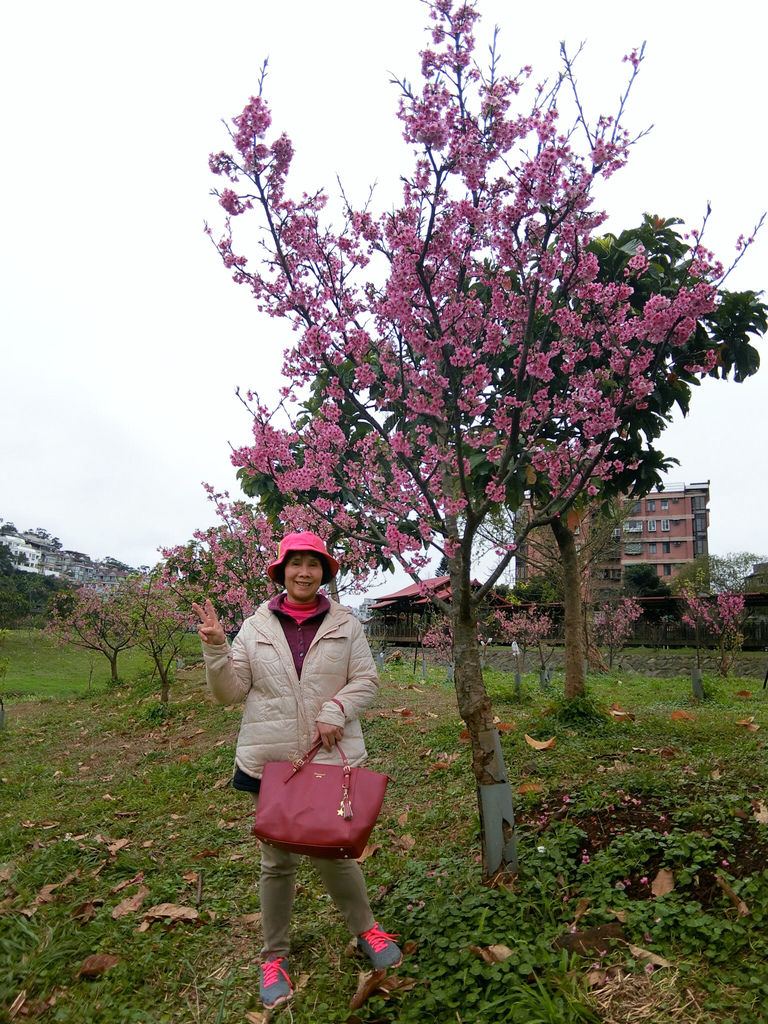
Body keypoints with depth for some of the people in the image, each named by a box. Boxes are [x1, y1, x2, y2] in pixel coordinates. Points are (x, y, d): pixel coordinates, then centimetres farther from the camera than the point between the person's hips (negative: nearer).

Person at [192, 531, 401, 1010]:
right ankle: (275, 956, 34)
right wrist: (216, 648, -14)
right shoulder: (255, 627, 0)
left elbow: (366, 680, 2)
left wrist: (335, 712, -14)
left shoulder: (345, 624, 1)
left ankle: (366, 929, 38)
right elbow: (230, 691, 1)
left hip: (331, 757, 0)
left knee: (334, 852, 10)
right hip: (271, 760, 1)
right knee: (277, 860, 13)